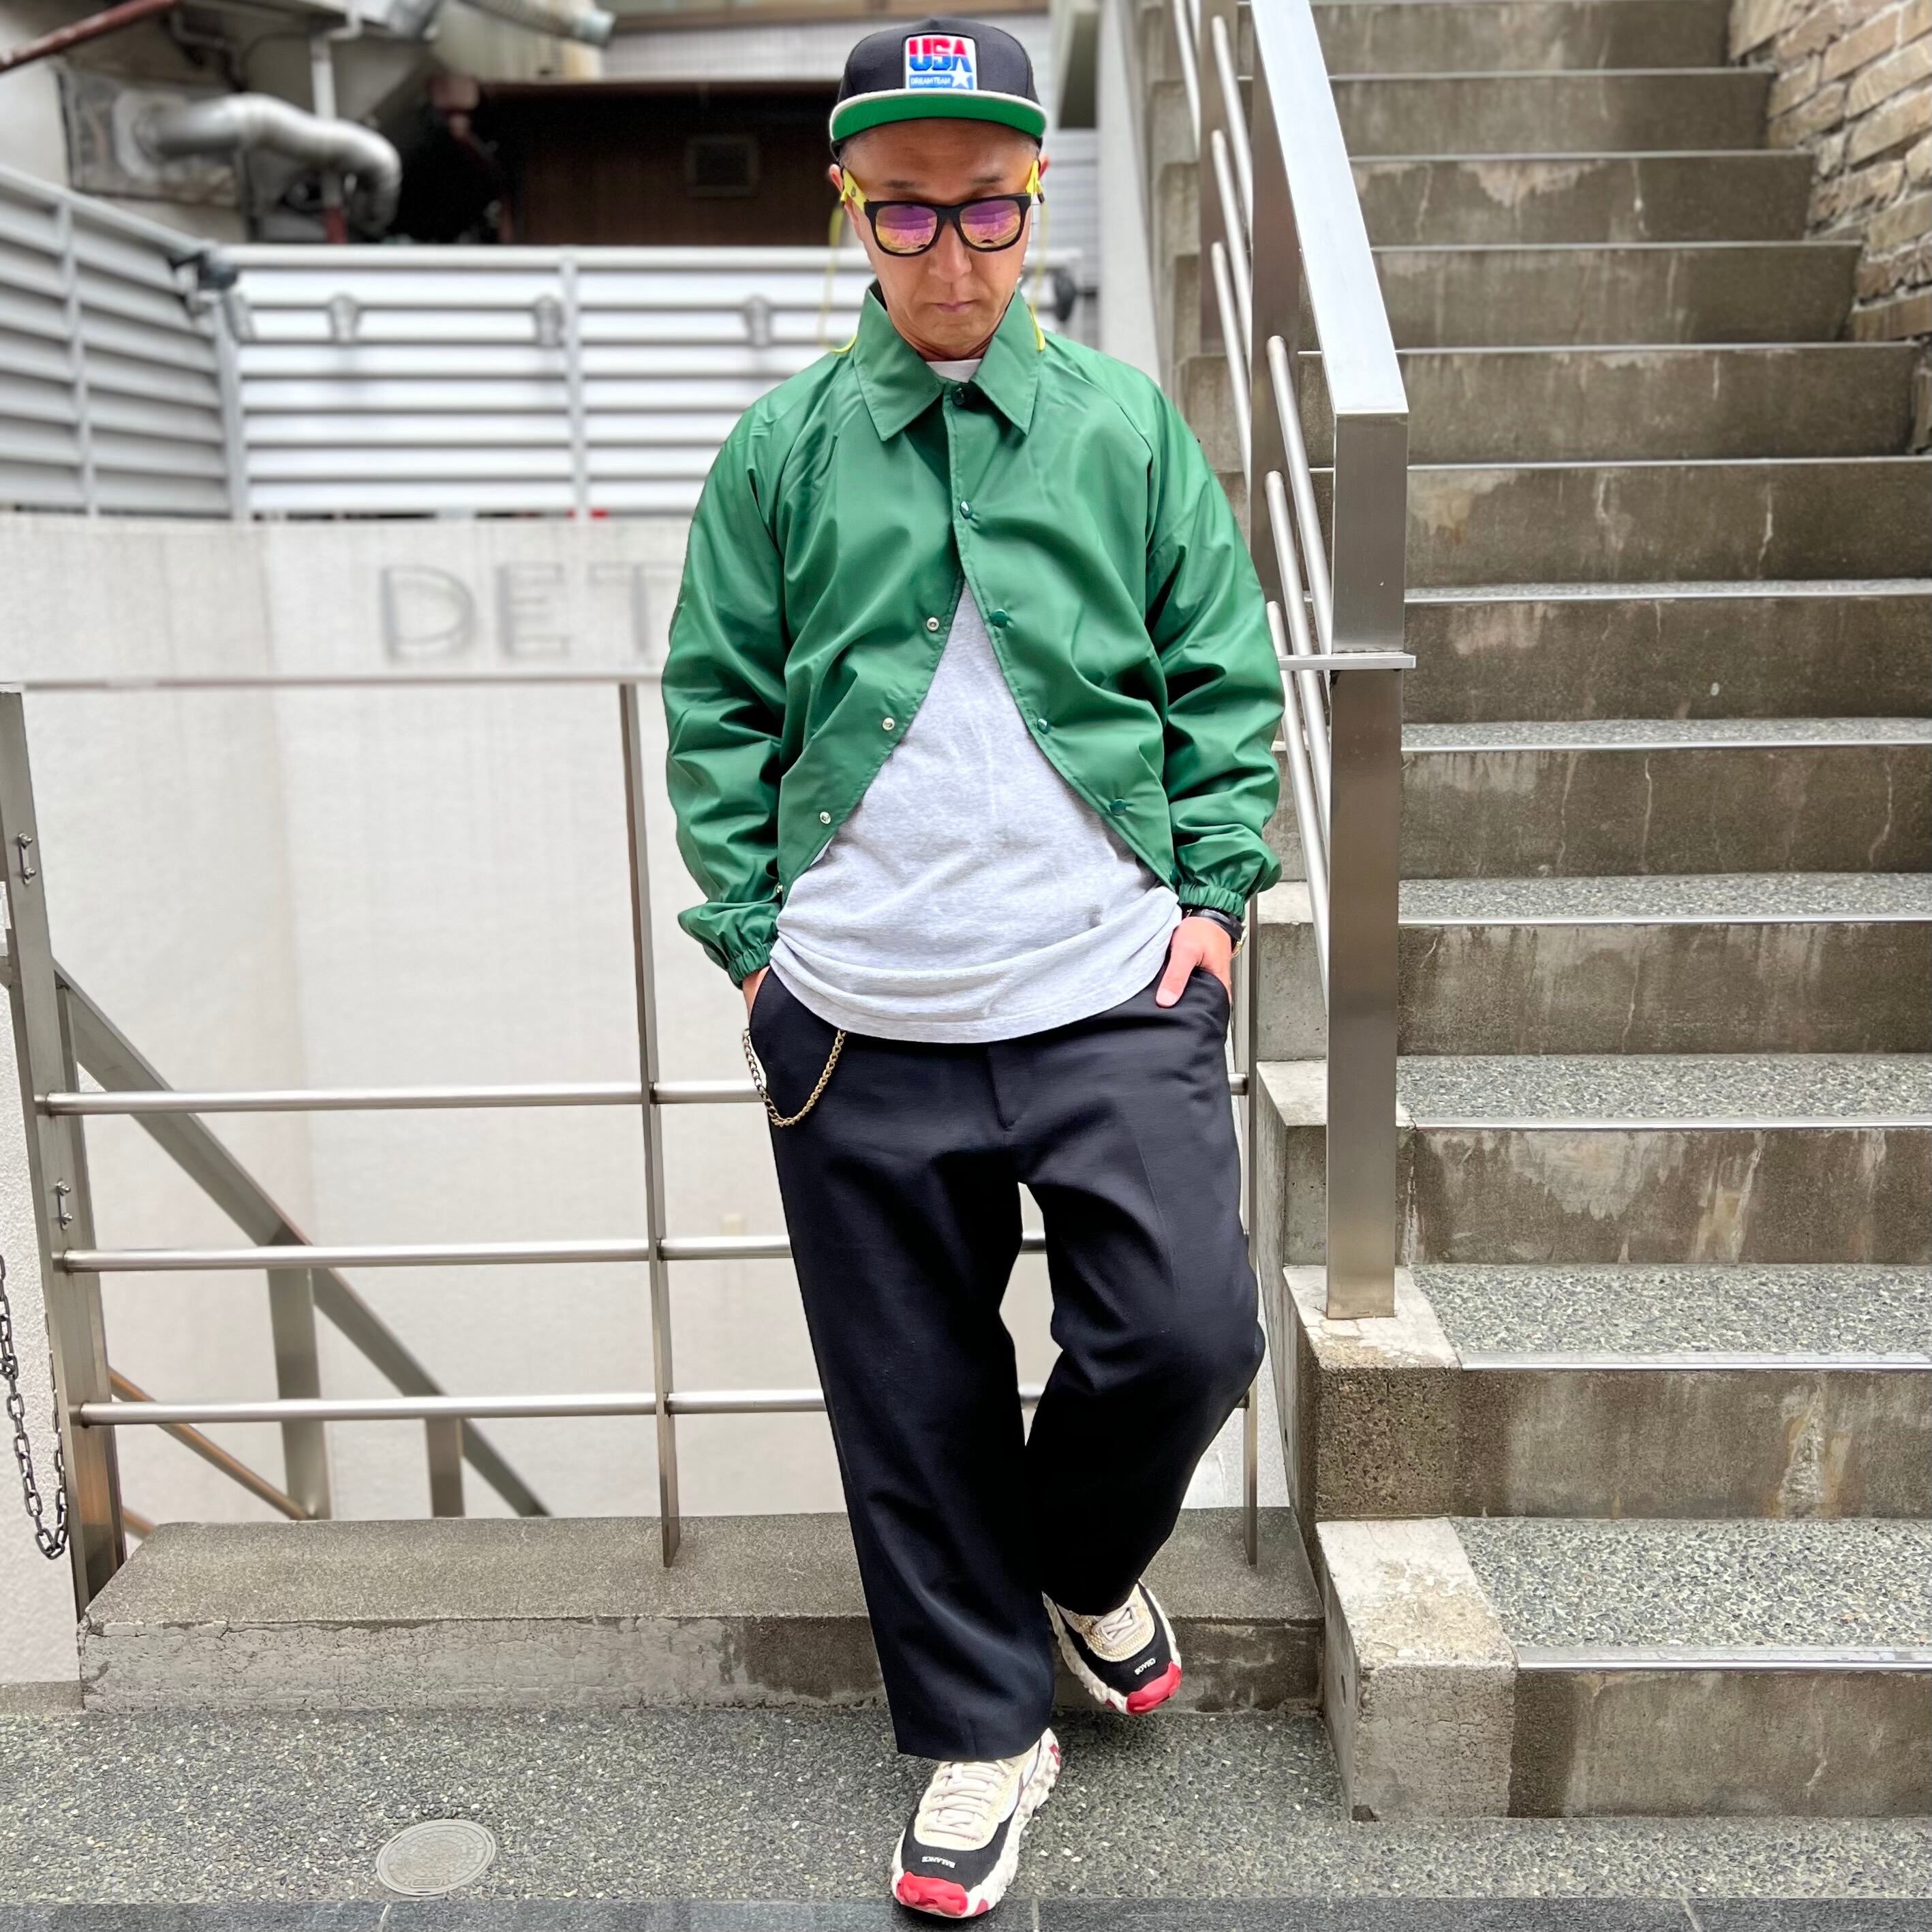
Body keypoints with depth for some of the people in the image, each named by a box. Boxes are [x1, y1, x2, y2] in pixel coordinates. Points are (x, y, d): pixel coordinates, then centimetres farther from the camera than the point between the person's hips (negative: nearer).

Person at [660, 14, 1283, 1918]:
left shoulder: (1127, 427, 6)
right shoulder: (781, 450, 6)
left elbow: (1225, 677, 10)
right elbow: (717, 708, 8)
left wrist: (1215, 888, 0)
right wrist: (749, 936, 1)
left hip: (1116, 997, 0)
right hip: (859, 1022, 1)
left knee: (1186, 1337, -4)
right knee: (914, 1400, 9)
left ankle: (1085, 1561, 31)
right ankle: (981, 1729, 31)